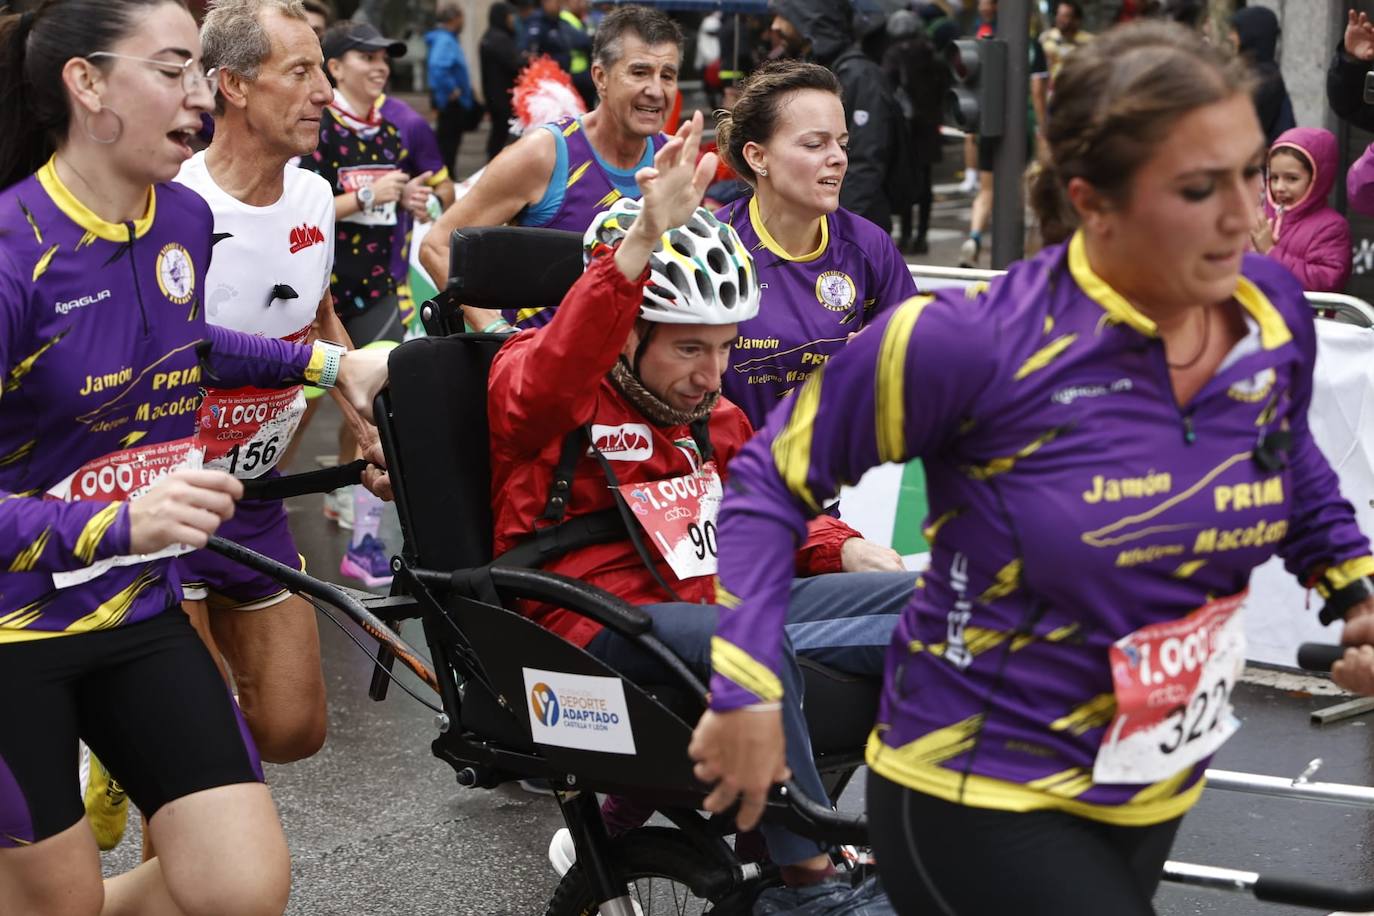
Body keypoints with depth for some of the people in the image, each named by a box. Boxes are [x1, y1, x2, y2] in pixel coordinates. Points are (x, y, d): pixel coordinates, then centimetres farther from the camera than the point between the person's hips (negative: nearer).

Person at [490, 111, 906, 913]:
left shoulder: (713, 417, 17)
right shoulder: (538, 380, -5)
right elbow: (545, 383, -30)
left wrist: (845, 549, 3)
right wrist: (643, 239, -43)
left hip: (706, 604, 7)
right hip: (598, 621, -7)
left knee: (929, 599, -8)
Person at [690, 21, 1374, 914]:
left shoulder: (1274, 311, -9)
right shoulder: (978, 343, -25)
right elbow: (775, 476, -12)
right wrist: (745, 689, -17)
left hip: (1153, 791, 6)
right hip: (976, 796, -6)